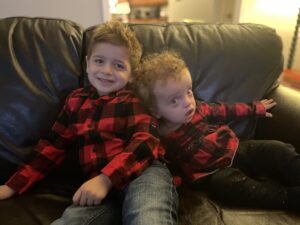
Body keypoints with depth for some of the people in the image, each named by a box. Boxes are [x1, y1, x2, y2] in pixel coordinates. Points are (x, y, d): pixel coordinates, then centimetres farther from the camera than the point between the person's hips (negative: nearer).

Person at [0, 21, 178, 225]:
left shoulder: (138, 100, 8)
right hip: (100, 183, 5)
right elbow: (53, 146, 21)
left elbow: (145, 142, -7)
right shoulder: (76, 100, 19)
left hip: (144, 172, -4)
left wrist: (106, 179, -20)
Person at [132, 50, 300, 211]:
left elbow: (224, 111, 15)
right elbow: (171, 170, -2)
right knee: (225, 184, -36)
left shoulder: (198, 108, -2)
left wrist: (255, 109, 23)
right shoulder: (161, 140, -13)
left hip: (236, 150, 6)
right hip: (215, 172, -5)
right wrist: (174, 182, -25)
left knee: (277, 150, -10)